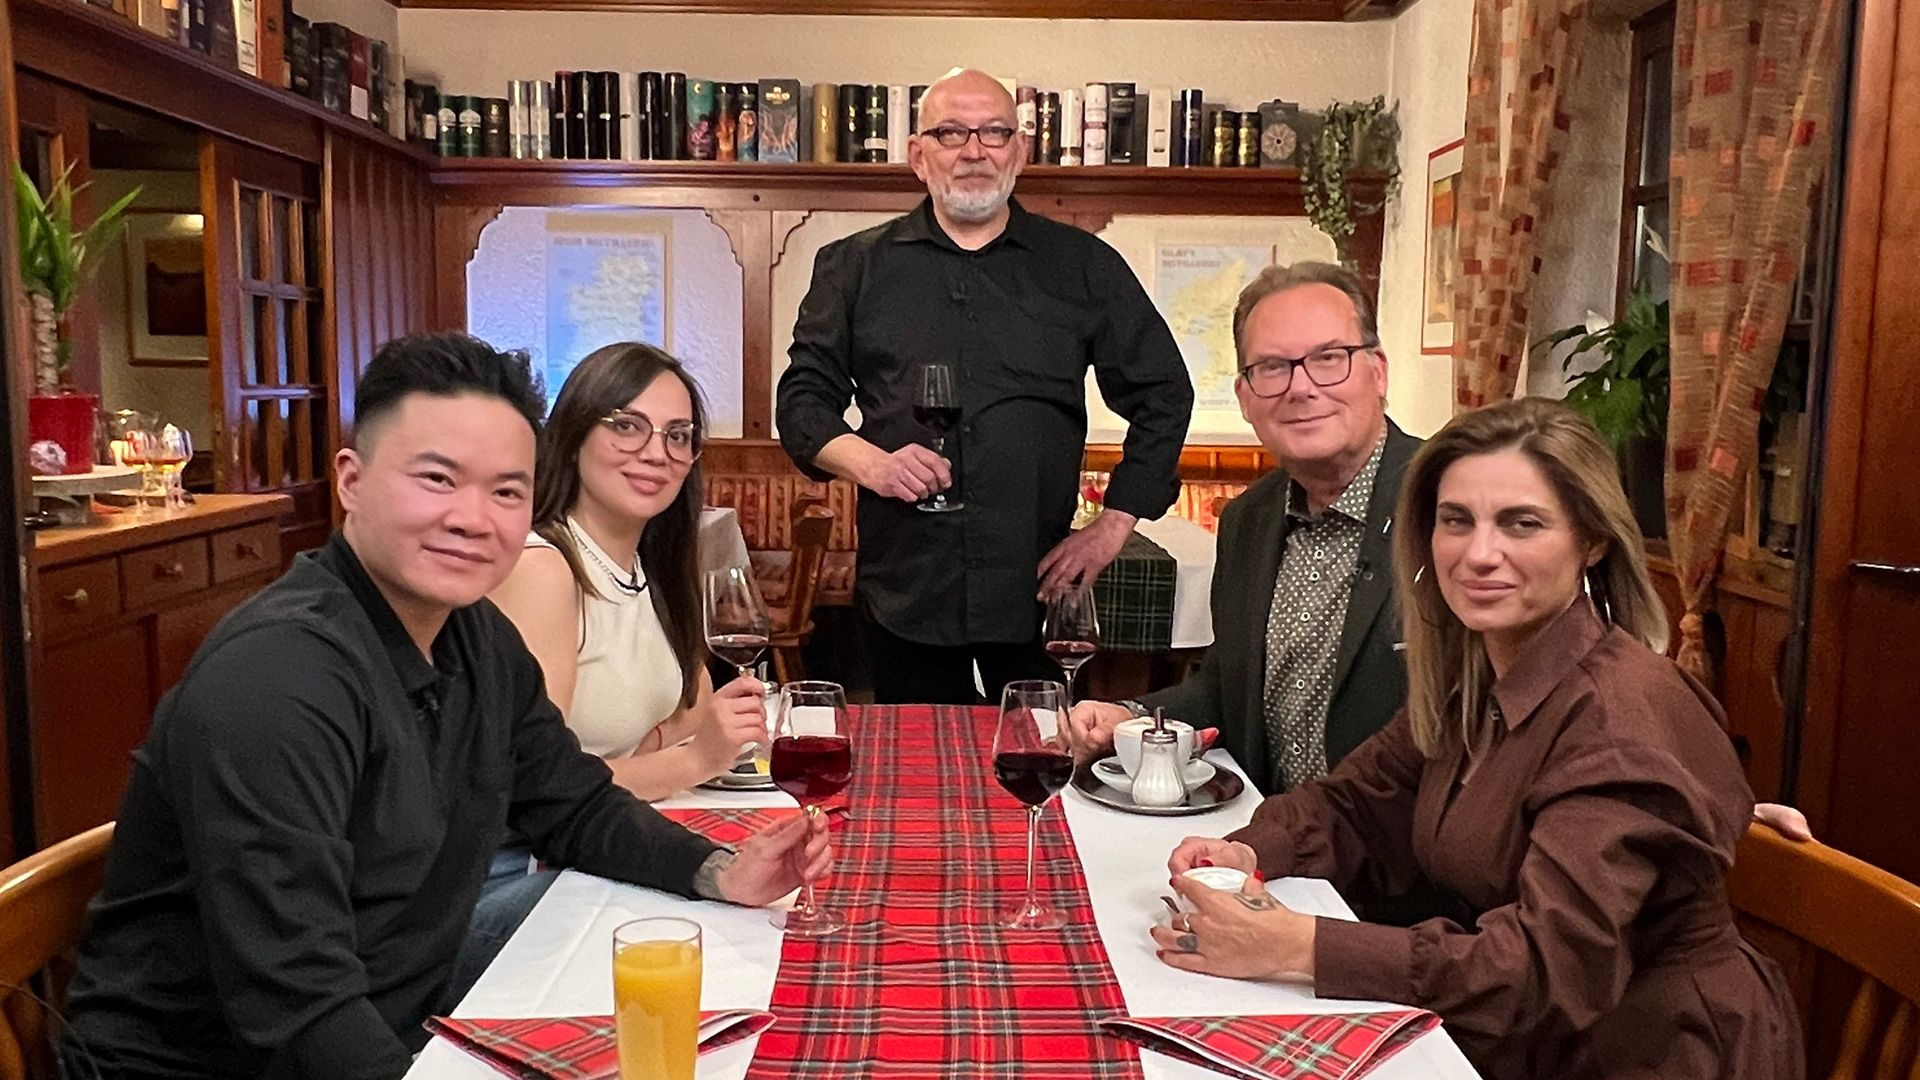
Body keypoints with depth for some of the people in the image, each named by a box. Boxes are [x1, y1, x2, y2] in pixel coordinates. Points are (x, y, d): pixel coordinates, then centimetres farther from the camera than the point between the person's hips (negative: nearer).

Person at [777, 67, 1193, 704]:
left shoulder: (1084, 266, 9)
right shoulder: (856, 268, 10)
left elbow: (1163, 394, 10)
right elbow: (803, 397, 9)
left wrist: (1114, 525, 3)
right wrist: (868, 462, -10)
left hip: (1040, 589, 0)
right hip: (904, 596, 1)